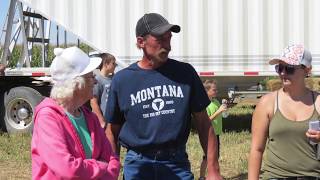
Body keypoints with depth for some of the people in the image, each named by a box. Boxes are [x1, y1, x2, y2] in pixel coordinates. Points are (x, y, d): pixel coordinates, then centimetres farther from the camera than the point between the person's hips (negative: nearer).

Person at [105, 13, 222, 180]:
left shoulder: (185, 73, 1)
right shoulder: (121, 79, 1)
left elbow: (203, 123, 3)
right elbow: (113, 131, 6)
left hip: (177, 163, 0)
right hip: (137, 164, 0)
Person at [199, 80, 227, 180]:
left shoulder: (216, 102, 7)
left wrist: (224, 109, 0)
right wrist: (219, 111, -28)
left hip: (216, 133, 8)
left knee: (216, 156, 15)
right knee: (207, 157, -1)